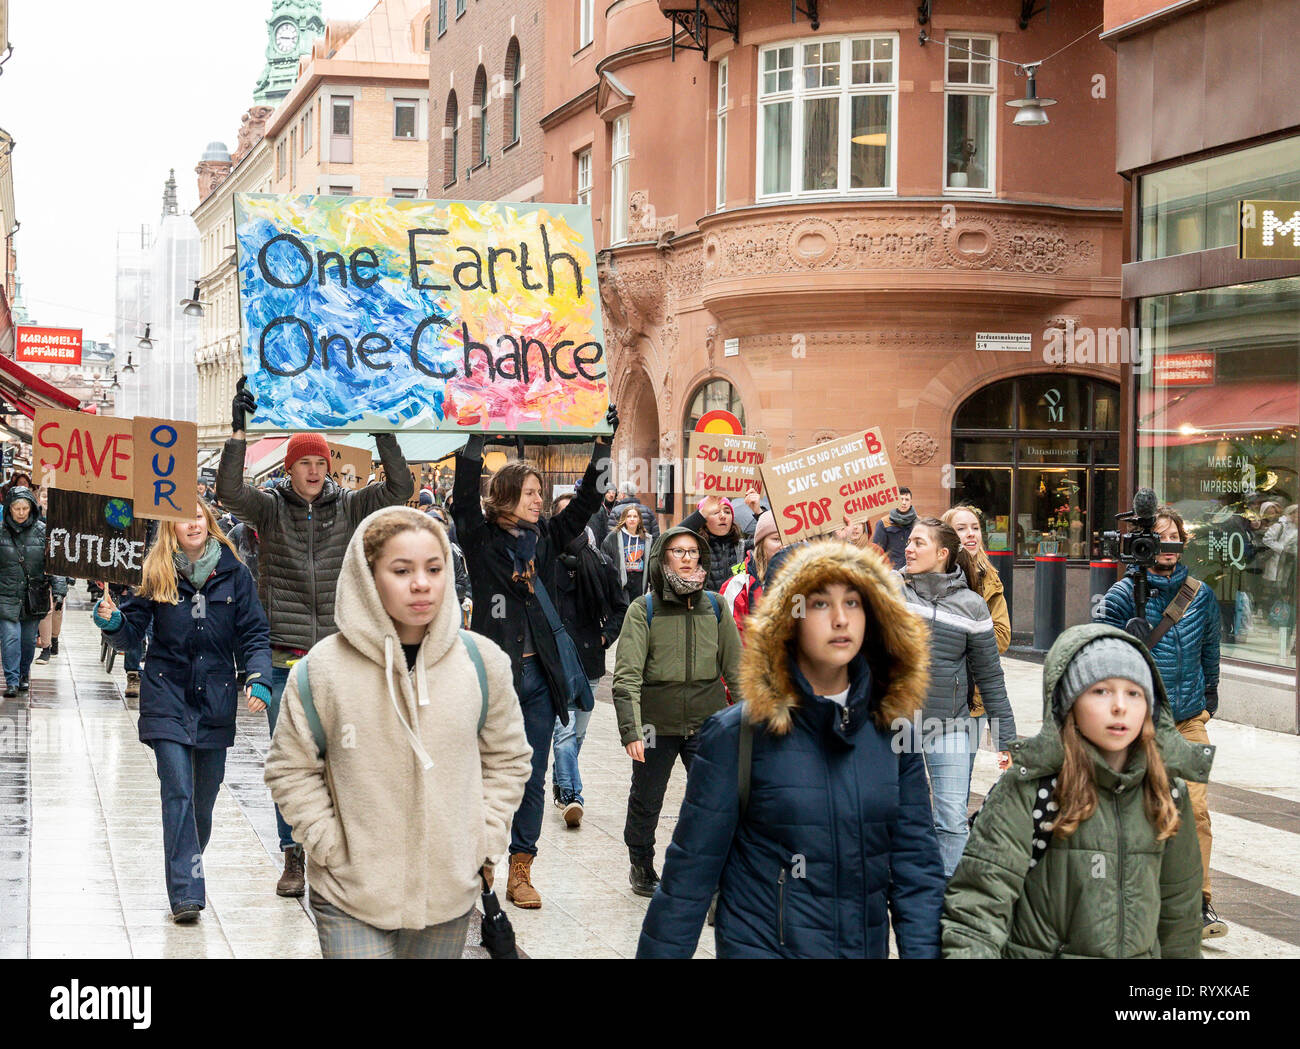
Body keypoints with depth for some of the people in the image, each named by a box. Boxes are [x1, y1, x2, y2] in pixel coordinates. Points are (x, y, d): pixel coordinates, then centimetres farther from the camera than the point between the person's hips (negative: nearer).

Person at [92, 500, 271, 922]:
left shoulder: (234, 573, 2)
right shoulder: (156, 573, 0)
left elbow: (254, 633, 3)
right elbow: (132, 633, 2)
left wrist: (258, 679, -12)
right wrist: (113, 622, -20)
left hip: (215, 698, 2)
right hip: (167, 696, -2)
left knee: (204, 798, 10)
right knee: (178, 792, -12)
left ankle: (188, 869, 31)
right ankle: (185, 892, -14)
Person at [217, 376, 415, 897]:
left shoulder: (347, 507, 5)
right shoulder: (270, 507, 2)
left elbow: (399, 488, -5)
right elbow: (228, 491, -16)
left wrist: (383, 433, -14)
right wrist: (239, 430, -22)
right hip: (284, 657, -1)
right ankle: (294, 859, 13)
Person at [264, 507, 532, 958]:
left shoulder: (483, 662, -2)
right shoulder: (324, 668, -10)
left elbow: (506, 759, 11)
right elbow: (291, 769, 0)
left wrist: (484, 839, 3)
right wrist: (331, 845, -8)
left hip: (449, 894, 3)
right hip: (350, 900, -3)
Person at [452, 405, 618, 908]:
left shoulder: (545, 537, 10)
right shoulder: (482, 541, -3)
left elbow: (586, 501, 11)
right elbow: (464, 499, -18)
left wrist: (605, 442, 5)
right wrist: (477, 437, -23)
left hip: (539, 675, 5)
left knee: (533, 780, 7)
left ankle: (520, 872, 14)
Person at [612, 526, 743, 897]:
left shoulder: (714, 605, 5)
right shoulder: (643, 609, -3)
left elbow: (735, 667, 11)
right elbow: (627, 675, -8)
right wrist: (630, 730, -16)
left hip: (707, 725, 1)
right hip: (656, 725, -1)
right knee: (646, 801, 15)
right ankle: (641, 865, 38)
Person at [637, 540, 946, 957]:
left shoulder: (893, 728, -1)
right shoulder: (736, 735, -12)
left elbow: (916, 860, -2)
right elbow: (690, 872, -10)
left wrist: (924, 950, -11)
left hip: (867, 945, 4)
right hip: (761, 944, -4)